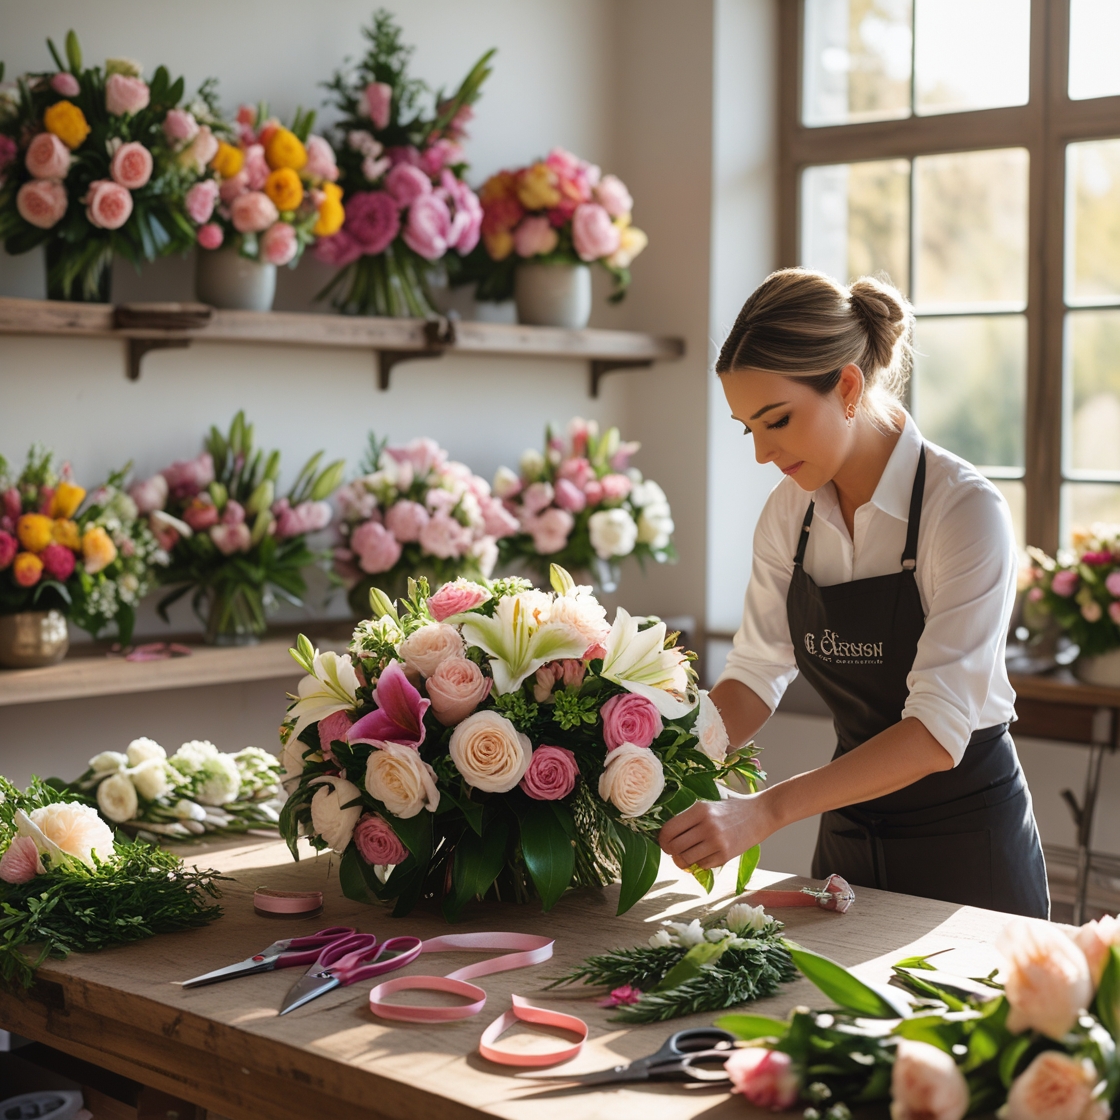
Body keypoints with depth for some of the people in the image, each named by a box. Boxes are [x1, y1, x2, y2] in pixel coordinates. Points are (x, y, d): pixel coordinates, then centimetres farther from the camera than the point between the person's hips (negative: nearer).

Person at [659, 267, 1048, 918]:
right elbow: (756, 675, -2)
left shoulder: (966, 509, -21)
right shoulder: (790, 512, -1)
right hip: (848, 837, 5)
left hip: (967, 845, -5)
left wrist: (766, 810, -35)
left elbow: (938, 730, -28)